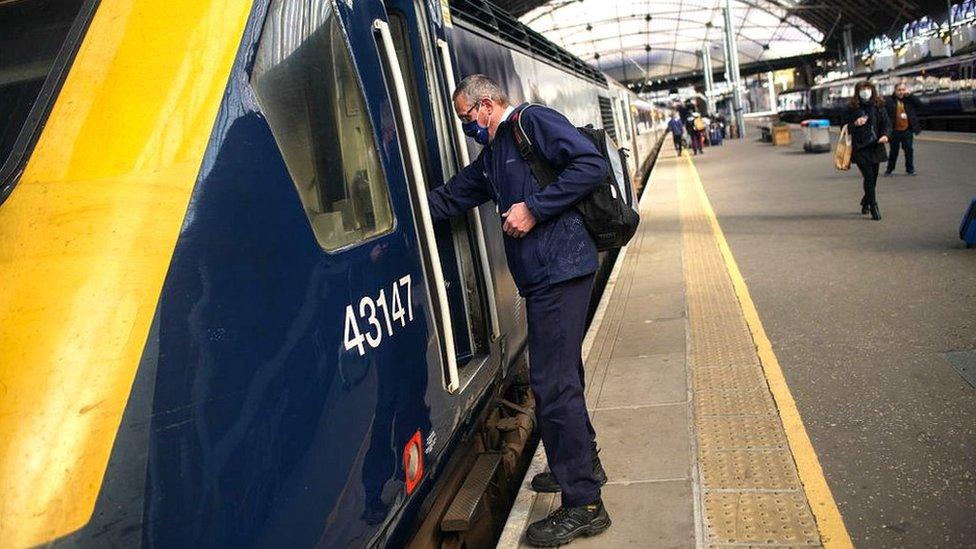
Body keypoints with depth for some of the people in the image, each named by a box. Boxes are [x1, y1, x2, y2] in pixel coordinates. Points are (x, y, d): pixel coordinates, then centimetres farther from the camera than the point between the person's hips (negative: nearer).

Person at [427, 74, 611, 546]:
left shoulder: (533, 122, -5)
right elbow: (447, 199, 25)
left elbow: (591, 165, -16)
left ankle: (583, 504, 2)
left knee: (552, 383, -7)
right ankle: (582, 463, 37)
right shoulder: (490, 158, 22)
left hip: (559, 269, -10)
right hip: (542, 276, 10)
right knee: (559, 373, 19)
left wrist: (534, 208, -18)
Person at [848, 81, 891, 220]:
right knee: (869, 177, -12)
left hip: (875, 147, 3)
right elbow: (847, 128, 4)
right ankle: (874, 208, -9)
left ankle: (865, 202, 36)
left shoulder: (879, 107, 4)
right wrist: (855, 124, -18)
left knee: (873, 178, 12)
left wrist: (885, 135, -18)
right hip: (860, 149, -3)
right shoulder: (853, 109, 1)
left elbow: (887, 123, 2)